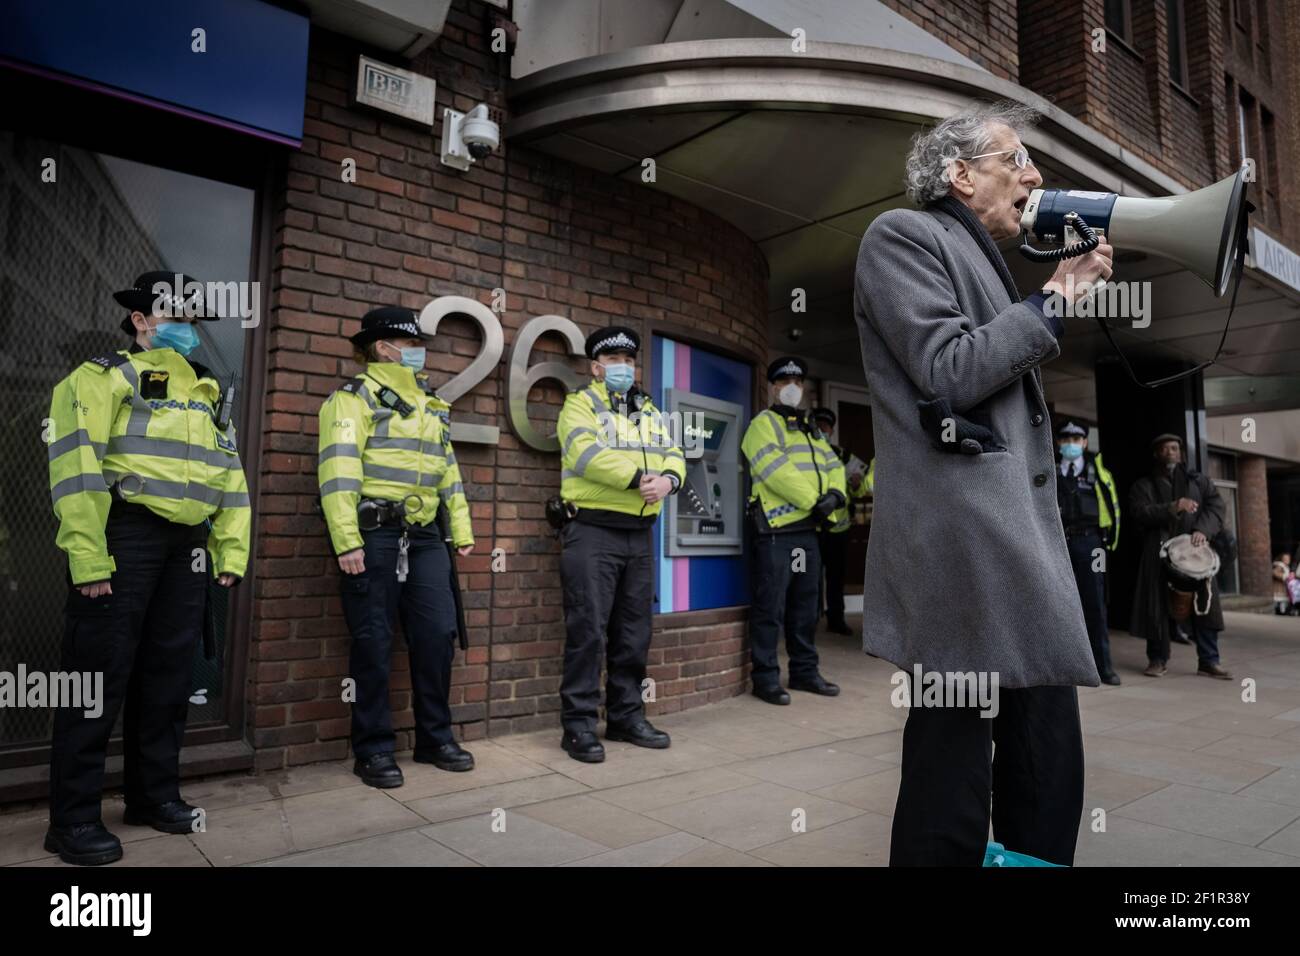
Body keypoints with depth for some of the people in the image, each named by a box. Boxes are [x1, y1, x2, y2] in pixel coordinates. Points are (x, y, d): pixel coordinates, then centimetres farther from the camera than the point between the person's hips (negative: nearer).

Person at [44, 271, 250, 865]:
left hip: (186, 542, 6)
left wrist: (230, 552, 11)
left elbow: (229, 476, 18)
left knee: (169, 672, 11)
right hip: (125, 534, -6)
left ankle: (154, 794, 25)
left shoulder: (207, 393, 20)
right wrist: (88, 558, -19)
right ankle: (73, 818, 10)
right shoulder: (104, 376, 0)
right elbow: (76, 467, -11)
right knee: (100, 674, -2)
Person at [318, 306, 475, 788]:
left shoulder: (431, 403, 20)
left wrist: (462, 528, 16)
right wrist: (347, 541, -19)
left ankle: (435, 738, 19)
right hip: (374, 534, -6)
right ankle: (374, 749, 14)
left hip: (423, 536, 6)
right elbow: (339, 470, -11)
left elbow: (448, 468, 22)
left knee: (437, 633, 5)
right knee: (373, 642, 1)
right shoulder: (354, 397, -1)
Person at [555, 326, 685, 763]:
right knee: (588, 631, -5)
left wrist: (668, 479, -12)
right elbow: (587, 454, -17)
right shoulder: (580, 404, 0)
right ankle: (579, 724, 5)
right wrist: (638, 478, -19)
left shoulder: (650, 412, 20)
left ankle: (626, 716, 23)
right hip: (593, 532, -6)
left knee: (634, 632, 11)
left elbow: (674, 454, 10)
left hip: (640, 534, 7)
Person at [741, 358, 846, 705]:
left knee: (806, 607, 14)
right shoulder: (763, 423, -2)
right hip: (776, 529, -8)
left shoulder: (810, 430, 24)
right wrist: (814, 502, -14)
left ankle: (805, 671, 25)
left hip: (808, 530, 8)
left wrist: (835, 494, -6)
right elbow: (778, 471, -15)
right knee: (770, 608, -5)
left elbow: (833, 466, 16)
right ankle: (765, 678, 2)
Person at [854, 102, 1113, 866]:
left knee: (1050, 781, 14)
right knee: (953, 786, -1)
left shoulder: (980, 256, 26)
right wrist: (1053, 301, -2)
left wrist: (1061, 302, 20)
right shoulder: (905, 235, -2)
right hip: (963, 542, -10)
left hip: (1022, 541, 10)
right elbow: (951, 371, -15)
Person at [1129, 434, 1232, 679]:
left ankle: (1208, 661, 5)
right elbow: (1140, 512, -7)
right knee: (1158, 607, -1)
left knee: (1205, 604, -3)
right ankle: (1158, 660, 9)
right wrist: (1172, 508, -20)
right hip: (1159, 554, -2)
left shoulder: (1199, 480, 17)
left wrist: (1203, 530, -14)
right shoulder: (1143, 485, 10)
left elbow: (1216, 506, 3)